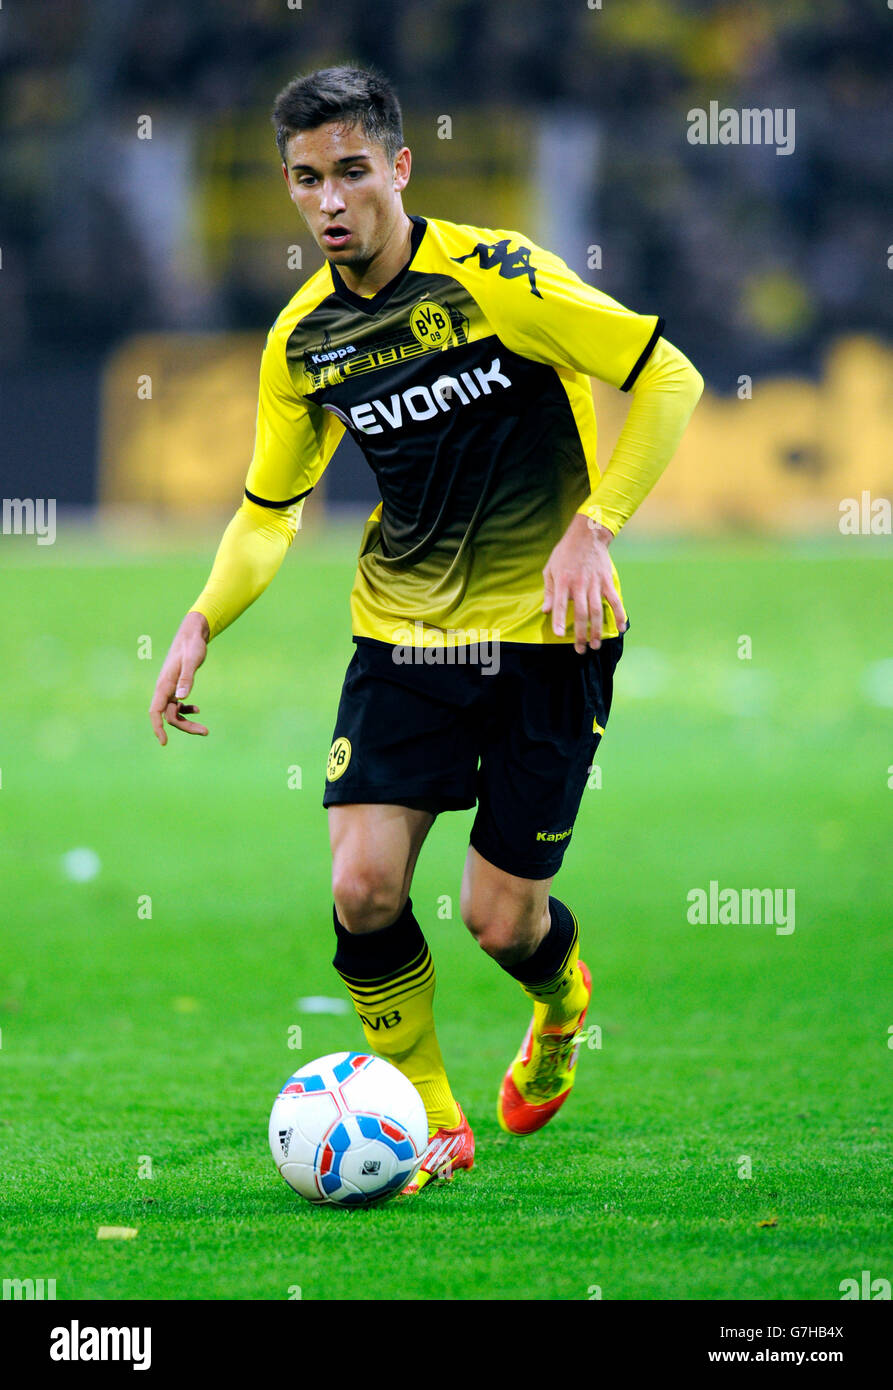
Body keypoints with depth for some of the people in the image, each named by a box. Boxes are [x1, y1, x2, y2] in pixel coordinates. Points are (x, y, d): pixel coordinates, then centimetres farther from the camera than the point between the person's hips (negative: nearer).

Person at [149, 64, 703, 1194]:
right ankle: (429, 1120, 10)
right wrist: (201, 623, -1)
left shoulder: (494, 276, -15)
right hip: (401, 634, 4)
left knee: (500, 920, -3)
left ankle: (563, 1004, 35)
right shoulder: (301, 341, 2)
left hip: (543, 632, -4)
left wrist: (592, 528, -18)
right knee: (363, 888, -12)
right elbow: (269, 508, 16)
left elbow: (669, 378, -11)